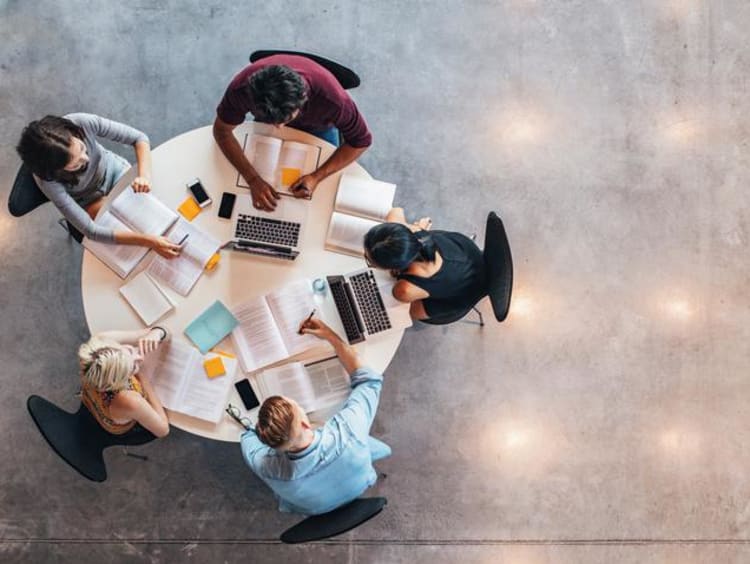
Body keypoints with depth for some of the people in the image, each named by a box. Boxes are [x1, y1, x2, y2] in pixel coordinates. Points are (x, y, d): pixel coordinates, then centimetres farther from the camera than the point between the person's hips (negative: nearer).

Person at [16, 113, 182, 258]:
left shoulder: (82, 123, -36)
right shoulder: (47, 180, -39)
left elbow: (139, 138, -24)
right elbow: (91, 231, -37)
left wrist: (144, 175, -43)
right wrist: (149, 240, -45)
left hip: (113, 170, 3)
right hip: (90, 200, -2)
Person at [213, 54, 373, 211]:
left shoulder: (331, 97, -46)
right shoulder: (242, 88, -42)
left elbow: (361, 141, -29)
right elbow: (222, 130, -24)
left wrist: (317, 177, -38)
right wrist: (253, 179, -36)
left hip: (317, 126, -1)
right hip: (266, 121, 1)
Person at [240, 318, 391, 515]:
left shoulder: (268, 467, -42)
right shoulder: (346, 431, -46)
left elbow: (249, 435, -15)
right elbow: (369, 379, -25)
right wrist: (331, 336, -22)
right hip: (358, 489, 0)